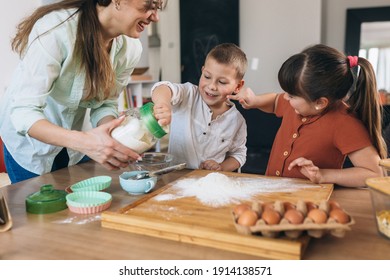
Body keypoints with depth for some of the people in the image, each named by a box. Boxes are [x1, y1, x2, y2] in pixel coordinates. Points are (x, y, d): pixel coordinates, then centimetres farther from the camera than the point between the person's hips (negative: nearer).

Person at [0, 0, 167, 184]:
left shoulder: (130, 48, -17)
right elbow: (23, 112, -34)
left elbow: (105, 105, -8)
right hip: (28, 136, -4)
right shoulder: (56, 28, -33)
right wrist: (82, 141, -49)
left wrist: (111, 138, -29)